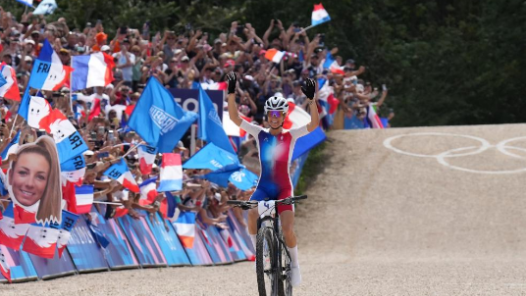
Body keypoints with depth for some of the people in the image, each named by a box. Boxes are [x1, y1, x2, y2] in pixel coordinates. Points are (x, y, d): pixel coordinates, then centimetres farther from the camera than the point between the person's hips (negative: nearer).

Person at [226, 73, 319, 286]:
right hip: (263, 187, 1)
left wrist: (312, 99, -28)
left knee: (287, 229, -13)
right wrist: (231, 94, -17)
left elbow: (314, 124, -16)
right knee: (252, 214, -26)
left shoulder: (291, 136, -1)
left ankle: (294, 264, 10)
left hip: (283, 188, -1)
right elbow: (234, 117, -4)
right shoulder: (260, 134, 3)